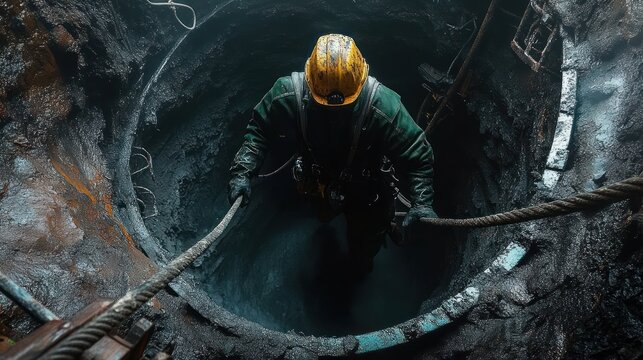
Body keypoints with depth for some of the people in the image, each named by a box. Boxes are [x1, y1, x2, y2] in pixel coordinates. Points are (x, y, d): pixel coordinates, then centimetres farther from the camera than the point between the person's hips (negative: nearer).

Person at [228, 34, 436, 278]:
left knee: (364, 246, 25)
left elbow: (418, 155, -29)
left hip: (367, 192, -2)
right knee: (324, 214, 40)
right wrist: (242, 172, -28)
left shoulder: (383, 106, -40)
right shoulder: (288, 94, -33)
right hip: (317, 184, 2)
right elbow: (258, 130, -16)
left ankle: (361, 267, 65)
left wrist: (422, 202, -40)